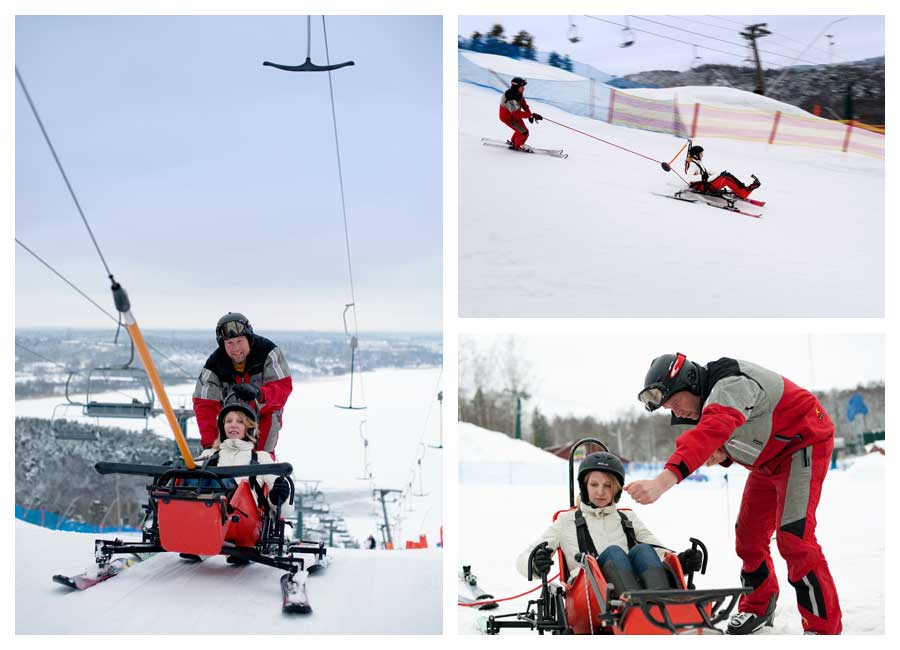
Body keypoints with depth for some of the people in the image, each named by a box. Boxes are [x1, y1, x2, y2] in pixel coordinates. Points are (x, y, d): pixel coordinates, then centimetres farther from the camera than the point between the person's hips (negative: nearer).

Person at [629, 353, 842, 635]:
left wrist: (663, 480, -63)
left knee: (793, 537, -18)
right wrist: (722, 454, -17)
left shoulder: (731, 384, -34)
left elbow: (712, 432, -52)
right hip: (769, 461, 10)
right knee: (748, 535, 10)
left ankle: (824, 627, -10)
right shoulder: (705, 402, -3)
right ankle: (758, 608, 28)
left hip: (804, 445, -9)